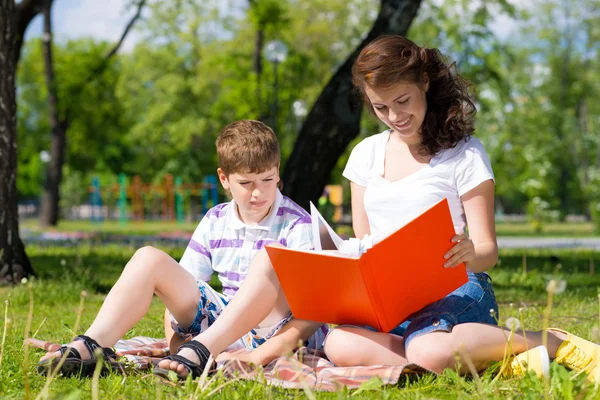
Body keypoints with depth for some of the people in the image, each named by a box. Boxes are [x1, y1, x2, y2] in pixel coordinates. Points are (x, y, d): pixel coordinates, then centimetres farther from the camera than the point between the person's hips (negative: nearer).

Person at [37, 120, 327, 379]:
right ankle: (93, 346, -26)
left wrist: (272, 351, -31)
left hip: (277, 329, -5)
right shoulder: (215, 221, 7)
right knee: (150, 259, -9)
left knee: (269, 258, -33)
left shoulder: (297, 225, -9)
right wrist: (173, 339, -10)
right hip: (225, 324, 5)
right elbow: (179, 287, 9)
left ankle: (201, 350, -42)